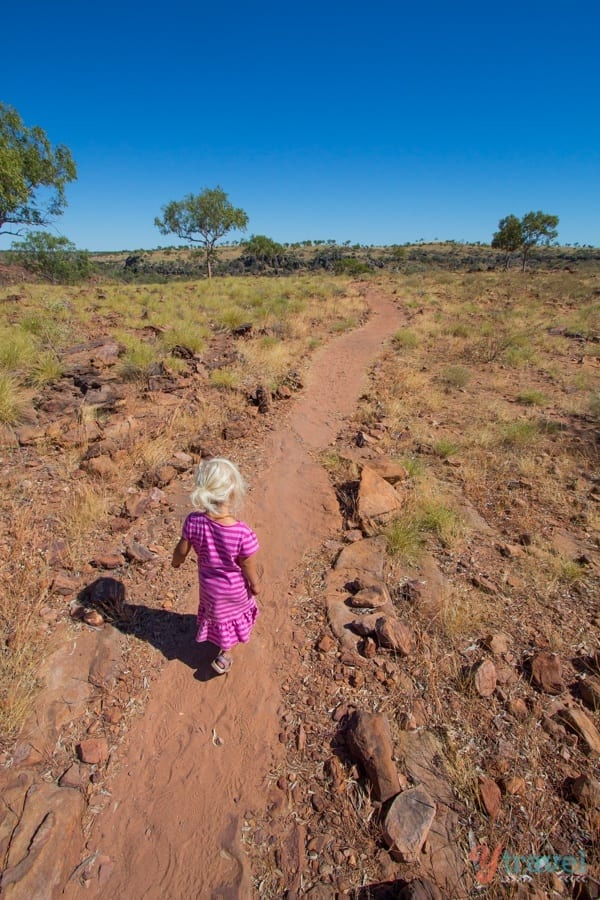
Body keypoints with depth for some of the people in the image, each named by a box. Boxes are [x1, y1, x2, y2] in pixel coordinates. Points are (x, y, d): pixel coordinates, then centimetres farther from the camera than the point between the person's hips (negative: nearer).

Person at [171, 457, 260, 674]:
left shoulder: (193, 522, -31)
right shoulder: (244, 534, -40)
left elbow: (182, 550, -12)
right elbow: (248, 568, -23)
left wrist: (176, 561, 12)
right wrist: (255, 585, -1)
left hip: (209, 586, 4)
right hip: (236, 589, -3)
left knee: (218, 613, 35)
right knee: (237, 611, 31)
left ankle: (225, 648, 63)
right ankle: (225, 654, 46)